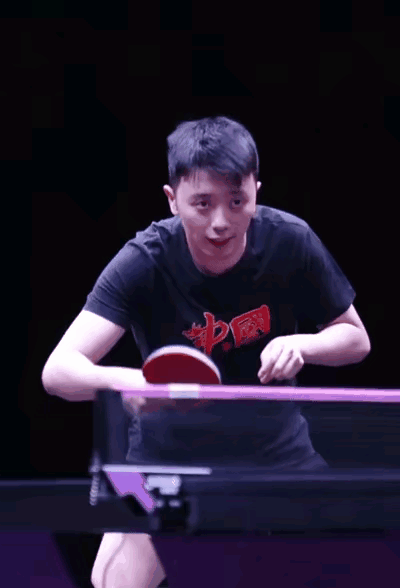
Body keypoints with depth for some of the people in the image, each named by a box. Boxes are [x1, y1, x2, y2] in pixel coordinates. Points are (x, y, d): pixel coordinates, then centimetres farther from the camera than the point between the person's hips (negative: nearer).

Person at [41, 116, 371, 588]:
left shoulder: (291, 242, -16)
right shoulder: (143, 262, -22)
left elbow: (356, 338, -1)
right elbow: (57, 370, -31)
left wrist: (300, 345, -24)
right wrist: (123, 381, -52)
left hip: (276, 451, 2)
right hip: (168, 456, -2)